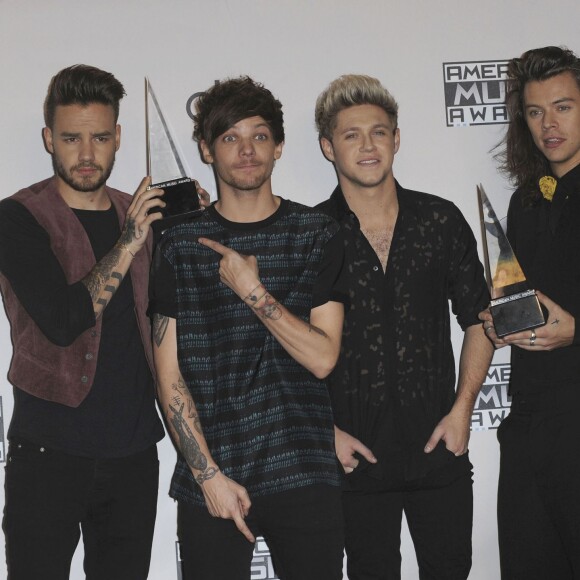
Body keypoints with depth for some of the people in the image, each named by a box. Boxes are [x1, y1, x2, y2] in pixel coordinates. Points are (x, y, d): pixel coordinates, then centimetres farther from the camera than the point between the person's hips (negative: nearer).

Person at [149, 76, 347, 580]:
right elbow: (170, 377, 0)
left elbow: (322, 358, -4)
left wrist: (252, 290, -11)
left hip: (304, 476, 0)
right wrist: (209, 474, -7)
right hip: (209, 478, 0)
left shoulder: (318, 235, 3)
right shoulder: (180, 246, 4)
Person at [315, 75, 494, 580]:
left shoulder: (441, 220, 2)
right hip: (355, 453, -1)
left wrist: (462, 409, 0)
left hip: (439, 444, 2)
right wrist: (326, 431, -6)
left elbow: (478, 318, 8)